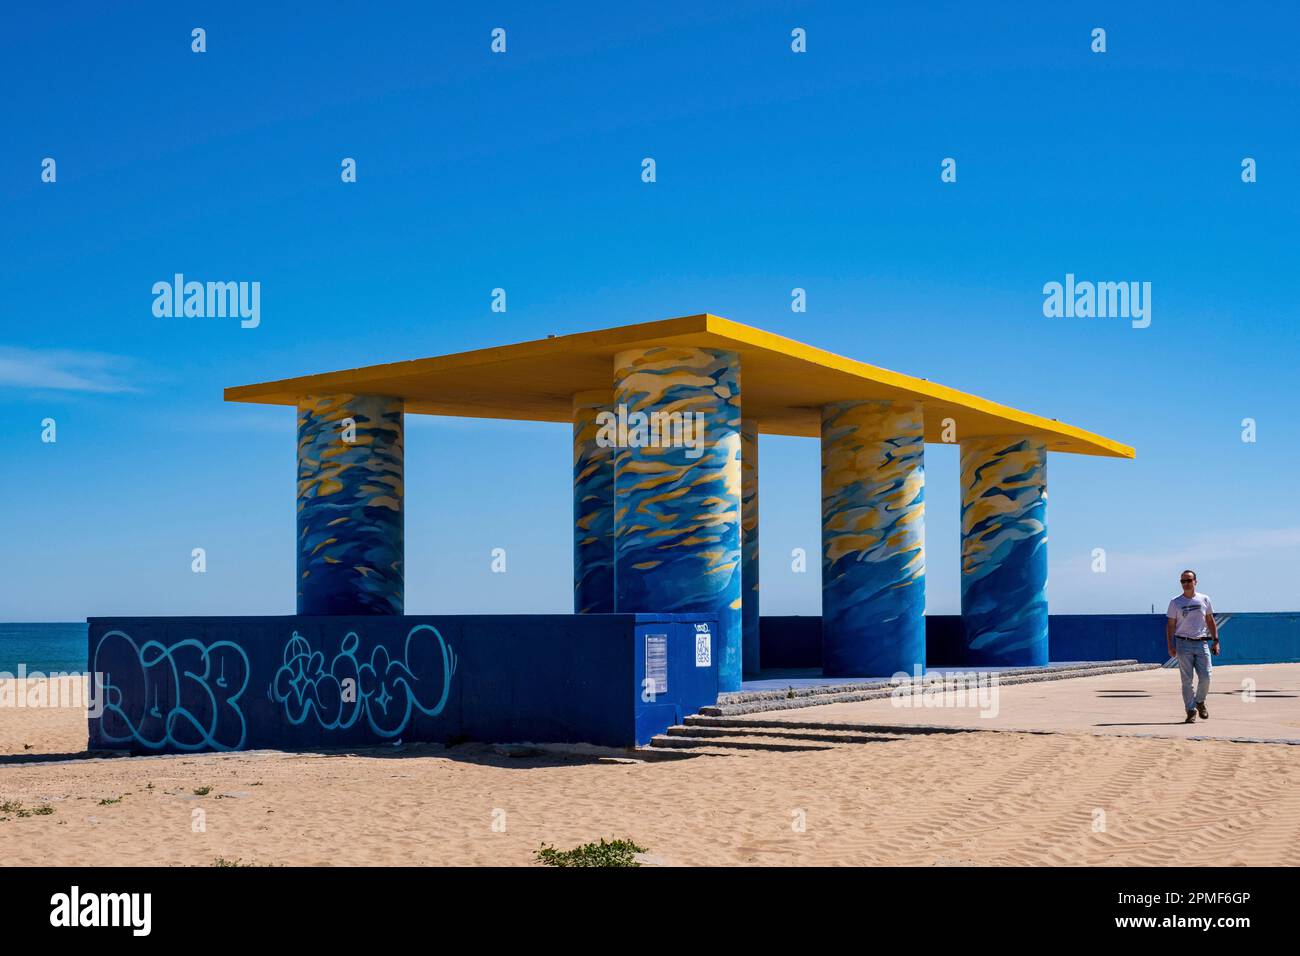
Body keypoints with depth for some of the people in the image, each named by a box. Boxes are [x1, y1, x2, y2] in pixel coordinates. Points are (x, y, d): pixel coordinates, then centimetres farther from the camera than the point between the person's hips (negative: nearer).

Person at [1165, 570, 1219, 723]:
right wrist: (1170, 646, -5)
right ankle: (1191, 711, 2)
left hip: (1202, 643, 1)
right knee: (1187, 680, -3)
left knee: (1205, 677, -6)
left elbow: (1210, 621, 14)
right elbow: (1170, 625, 4)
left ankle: (1200, 702, 20)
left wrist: (1215, 640, 6)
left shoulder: (1204, 600, 9)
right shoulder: (1175, 603, 4)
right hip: (1184, 644, -1)